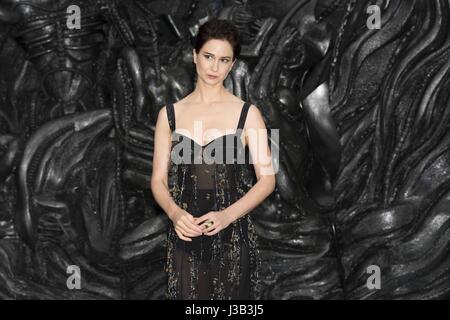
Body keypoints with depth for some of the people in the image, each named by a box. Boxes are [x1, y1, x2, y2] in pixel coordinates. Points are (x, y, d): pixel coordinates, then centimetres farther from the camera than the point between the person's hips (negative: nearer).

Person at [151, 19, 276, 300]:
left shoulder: (248, 114, -1)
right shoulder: (170, 114, 4)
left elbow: (267, 179, -5)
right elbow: (158, 180, 3)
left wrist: (228, 215, -20)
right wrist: (174, 213, -17)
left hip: (232, 237, -1)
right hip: (185, 238, 1)